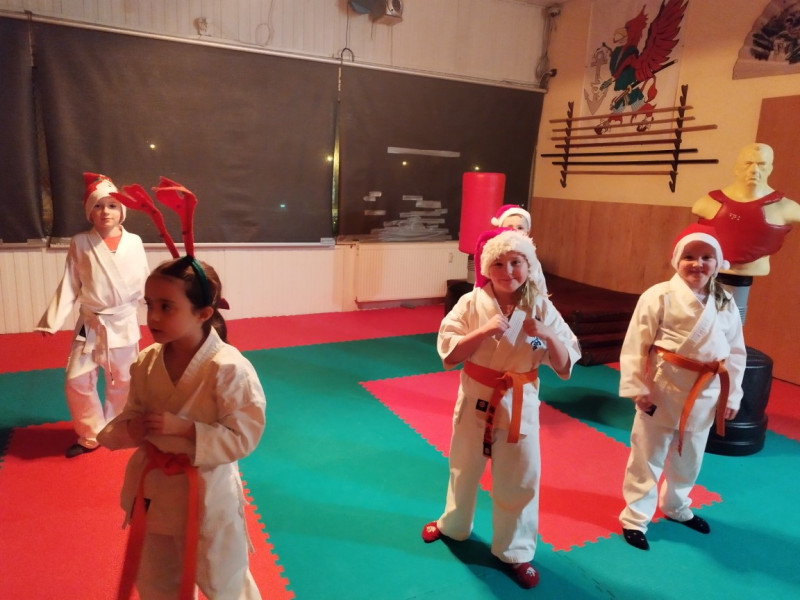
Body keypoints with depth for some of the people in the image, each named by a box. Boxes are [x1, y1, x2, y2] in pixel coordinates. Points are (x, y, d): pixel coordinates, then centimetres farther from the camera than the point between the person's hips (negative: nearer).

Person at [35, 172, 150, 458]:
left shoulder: (133, 242, -6)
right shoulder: (80, 243, -5)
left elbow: (145, 282, -2)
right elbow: (69, 286, -3)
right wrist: (52, 320, -7)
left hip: (124, 323, 0)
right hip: (90, 324, 0)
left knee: (121, 381, 14)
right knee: (76, 381, 2)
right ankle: (91, 434, 24)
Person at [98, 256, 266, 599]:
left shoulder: (229, 369, -26)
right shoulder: (146, 363, -7)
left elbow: (244, 437, -21)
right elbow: (134, 414, 6)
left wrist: (184, 428, -28)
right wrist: (128, 429, -17)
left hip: (206, 494, -5)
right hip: (153, 490, 6)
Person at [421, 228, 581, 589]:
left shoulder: (541, 308, -8)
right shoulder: (471, 303, -11)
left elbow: (565, 366, -7)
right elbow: (449, 354, -16)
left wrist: (548, 337, -26)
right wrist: (485, 331, -28)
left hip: (519, 405, 0)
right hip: (476, 399, 0)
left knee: (519, 481, 10)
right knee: (464, 470, 20)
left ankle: (515, 552, 34)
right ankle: (452, 525, 49)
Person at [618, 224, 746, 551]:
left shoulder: (725, 304, 2)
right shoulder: (659, 296, -14)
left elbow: (736, 352, 8)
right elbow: (636, 346, -14)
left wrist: (731, 395, 7)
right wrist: (638, 388, -16)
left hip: (705, 394, 5)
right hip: (664, 389, -5)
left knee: (689, 457, 22)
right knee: (647, 456, 6)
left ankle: (675, 505, 47)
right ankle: (635, 517, 24)